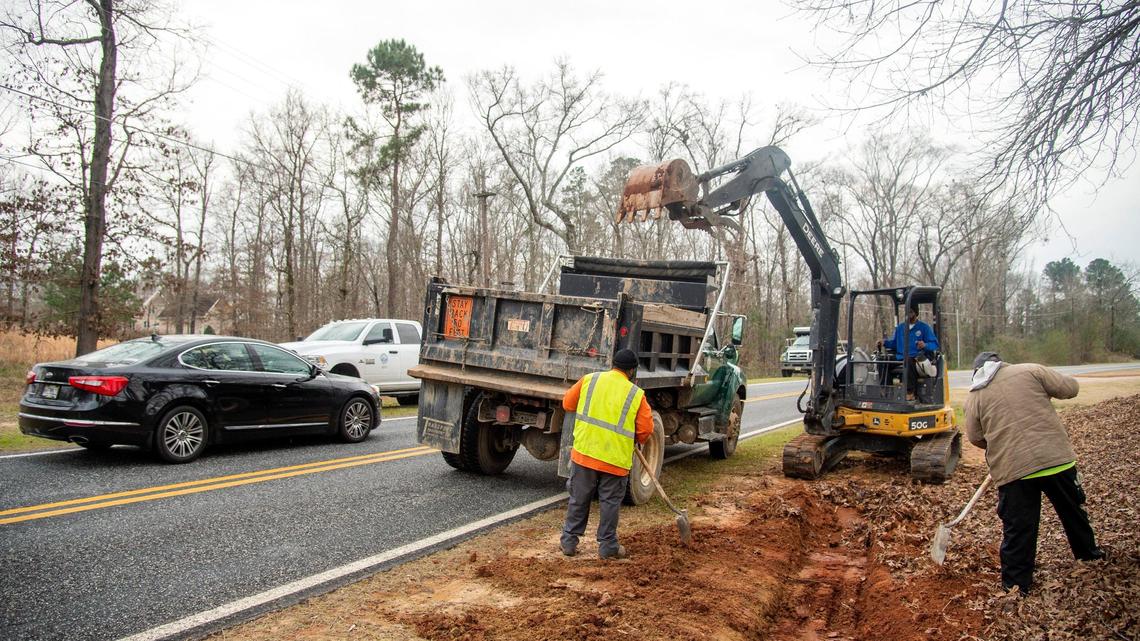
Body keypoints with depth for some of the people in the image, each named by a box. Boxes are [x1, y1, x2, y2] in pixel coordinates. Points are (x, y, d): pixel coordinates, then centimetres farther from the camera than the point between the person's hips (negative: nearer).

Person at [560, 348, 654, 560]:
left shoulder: (589, 380, -1)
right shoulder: (636, 394, -5)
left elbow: (567, 403, 8)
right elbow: (646, 429, -3)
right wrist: (636, 441, 18)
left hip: (584, 452, 2)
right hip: (615, 459, -2)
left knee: (578, 500, 14)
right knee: (610, 503, 12)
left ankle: (569, 541, 22)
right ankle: (608, 546, 20)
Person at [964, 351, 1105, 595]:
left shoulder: (974, 396, 4)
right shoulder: (1029, 370, 3)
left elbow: (976, 437, 5)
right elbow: (1070, 387, 4)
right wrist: (1045, 392, 23)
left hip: (1012, 469, -1)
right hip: (1057, 458, 2)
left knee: (1018, 529, 7)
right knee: (1073, 510, 26)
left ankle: (1015, 585, 13)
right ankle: (1088, 553, 49)